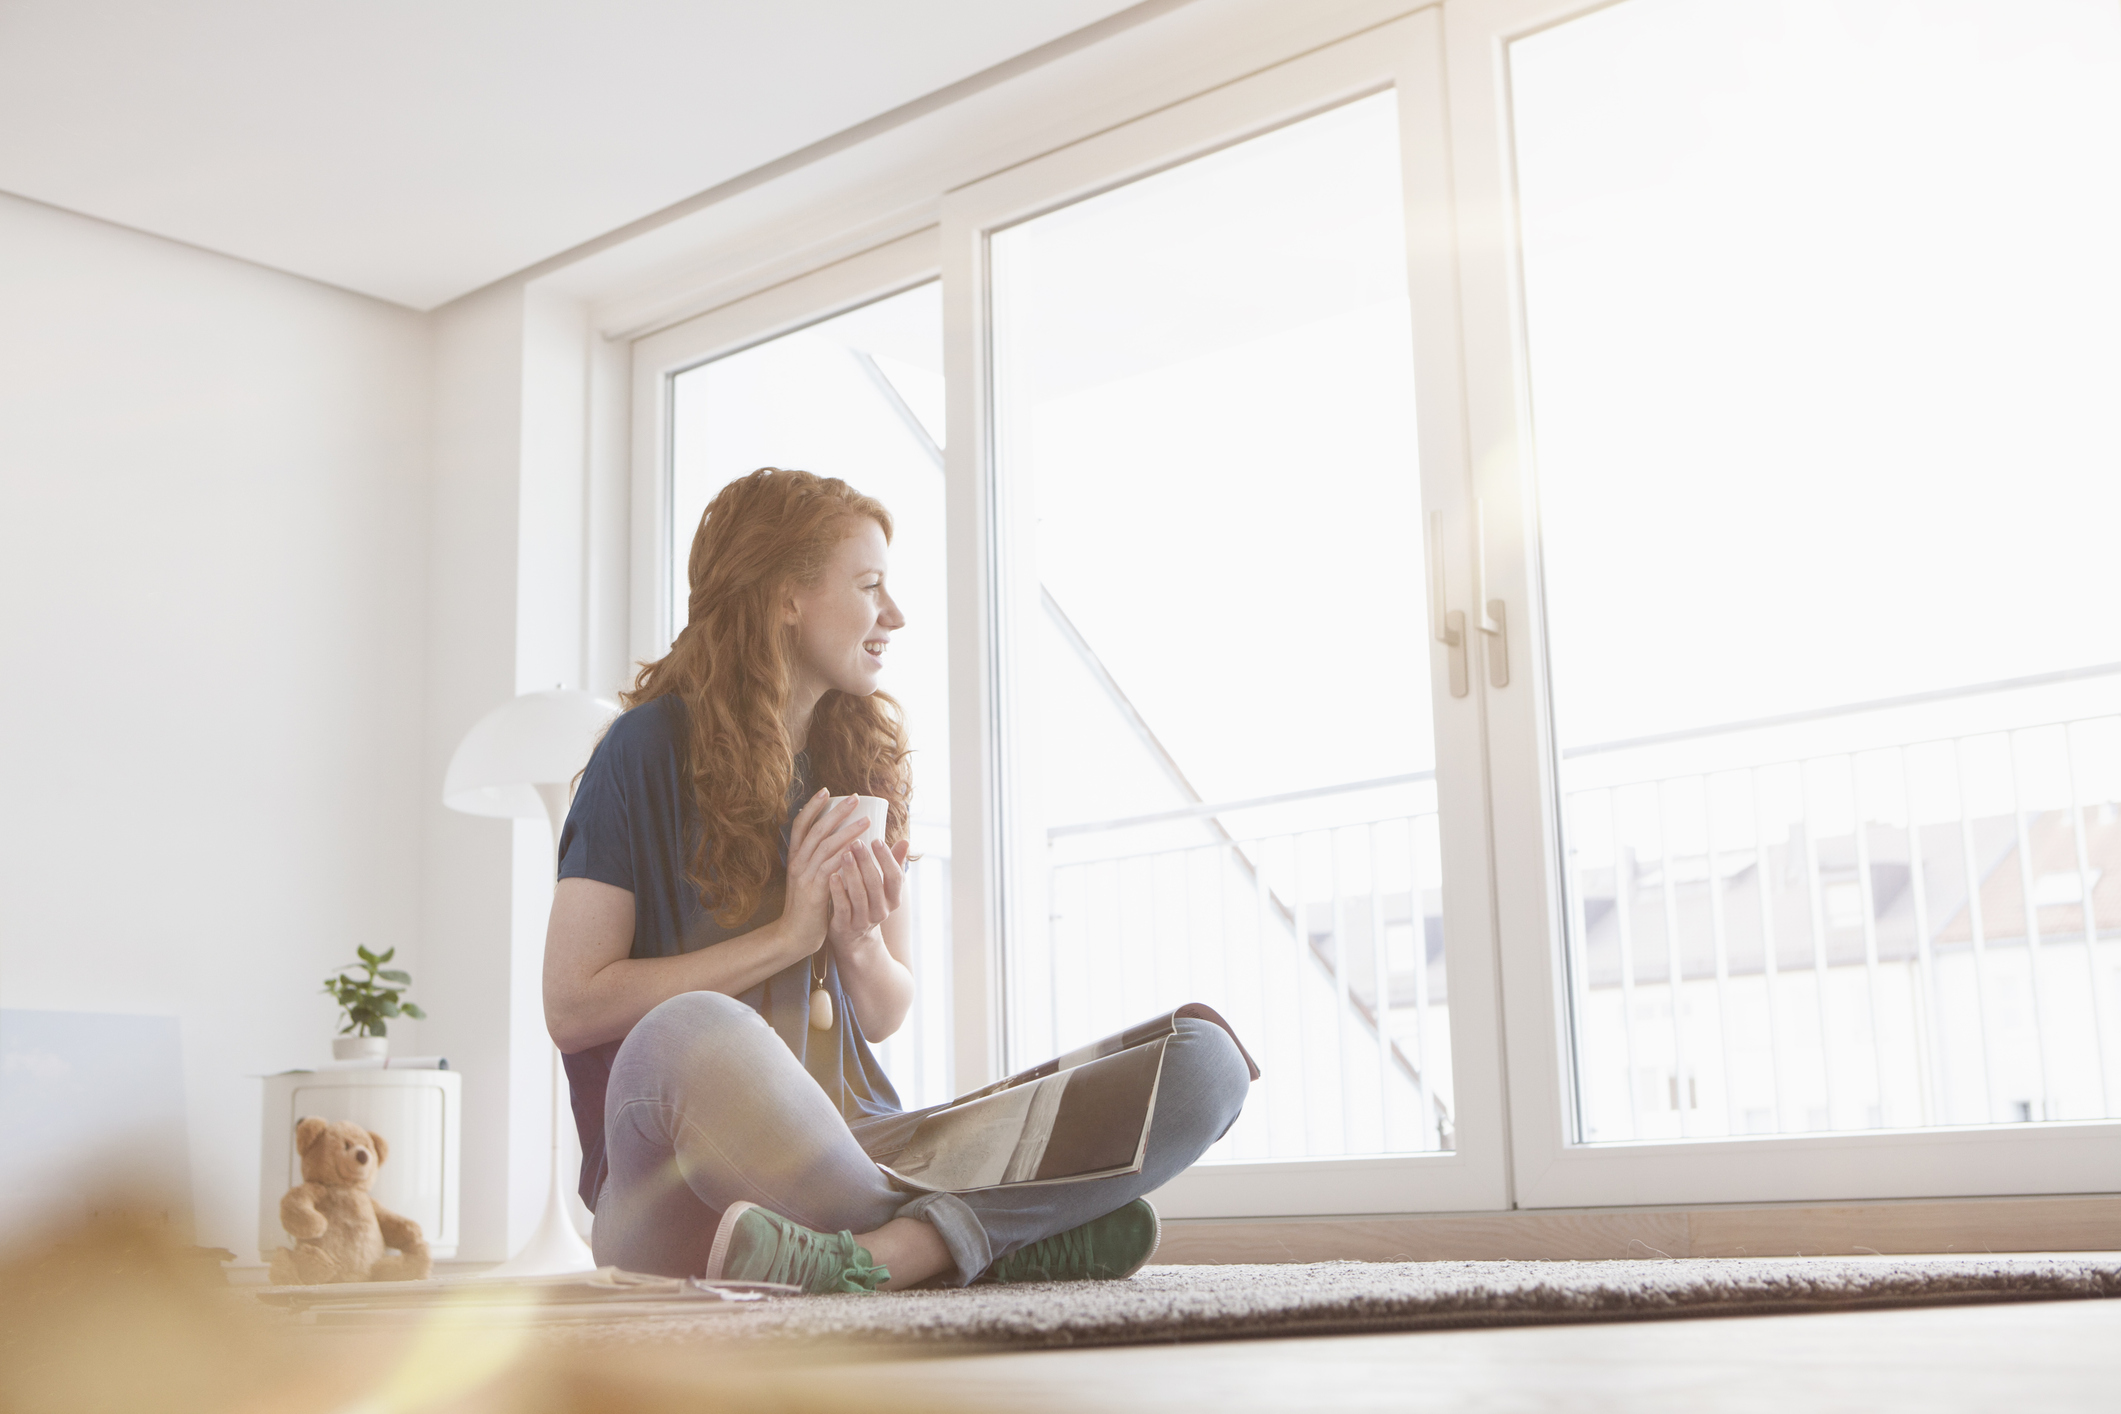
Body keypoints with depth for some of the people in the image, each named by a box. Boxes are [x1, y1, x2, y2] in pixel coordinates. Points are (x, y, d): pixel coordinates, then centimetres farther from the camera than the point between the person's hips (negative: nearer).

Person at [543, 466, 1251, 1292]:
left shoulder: (861, 760, 15)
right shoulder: (652, 749, -1)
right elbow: (571, 1007, -7)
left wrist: (860, 945, -5)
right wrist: (788, 935, -8)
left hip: (851, 1145, 5)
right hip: (683, 1159, -5)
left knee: (1201, 1060, -15)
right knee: (689, 1035, -43)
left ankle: (876, 1254, -36)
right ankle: (993, 1241, -24)